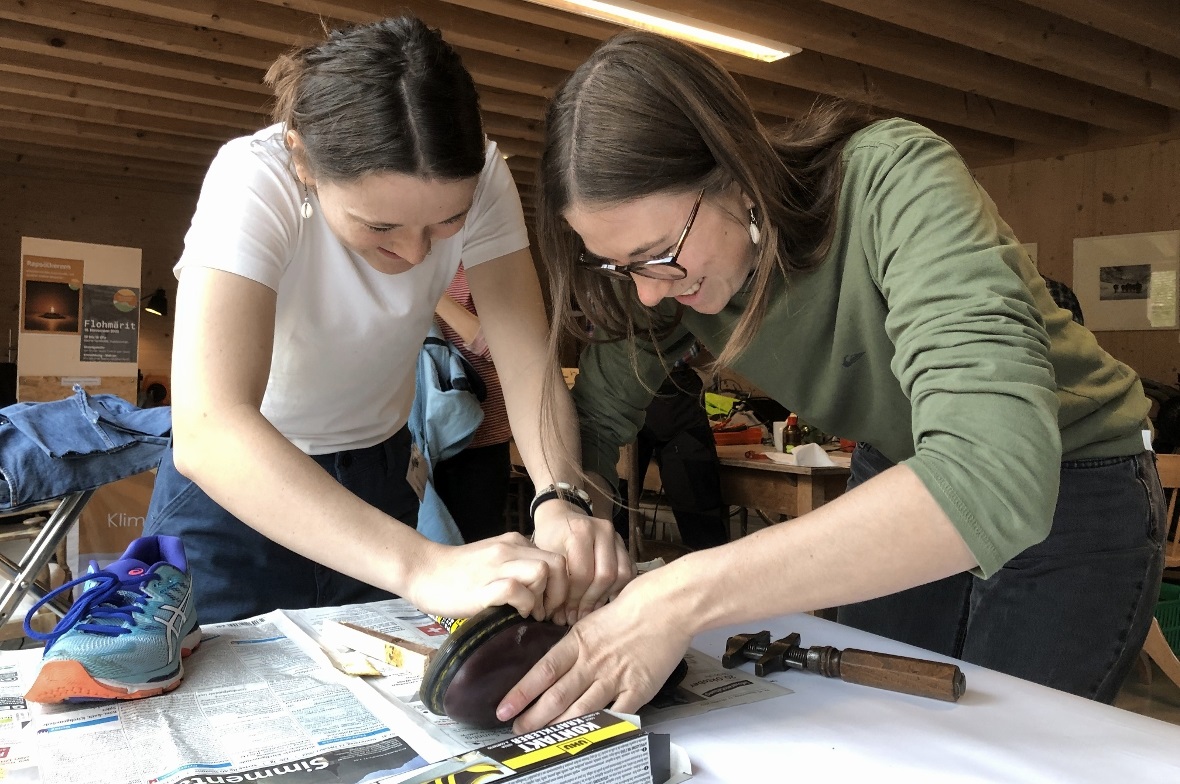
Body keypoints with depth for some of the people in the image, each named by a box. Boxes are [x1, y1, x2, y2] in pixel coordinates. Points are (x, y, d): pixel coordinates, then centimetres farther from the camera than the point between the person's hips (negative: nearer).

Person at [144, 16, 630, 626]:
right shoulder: (253, 181, -32)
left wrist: (561, 501, -41)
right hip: (235, 482, -3)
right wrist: (421, 565, -54)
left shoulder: (474, 175, -21)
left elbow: (527, 357, -22)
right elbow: (207, 432, -43)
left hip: (378, 473, 4)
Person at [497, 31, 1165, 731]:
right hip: (896, 484, 5)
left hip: (1070, 491, -4)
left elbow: (997, 475, -47)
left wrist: (688, 594, -51)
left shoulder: (894, 179, -34)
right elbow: (598, 411, -5)